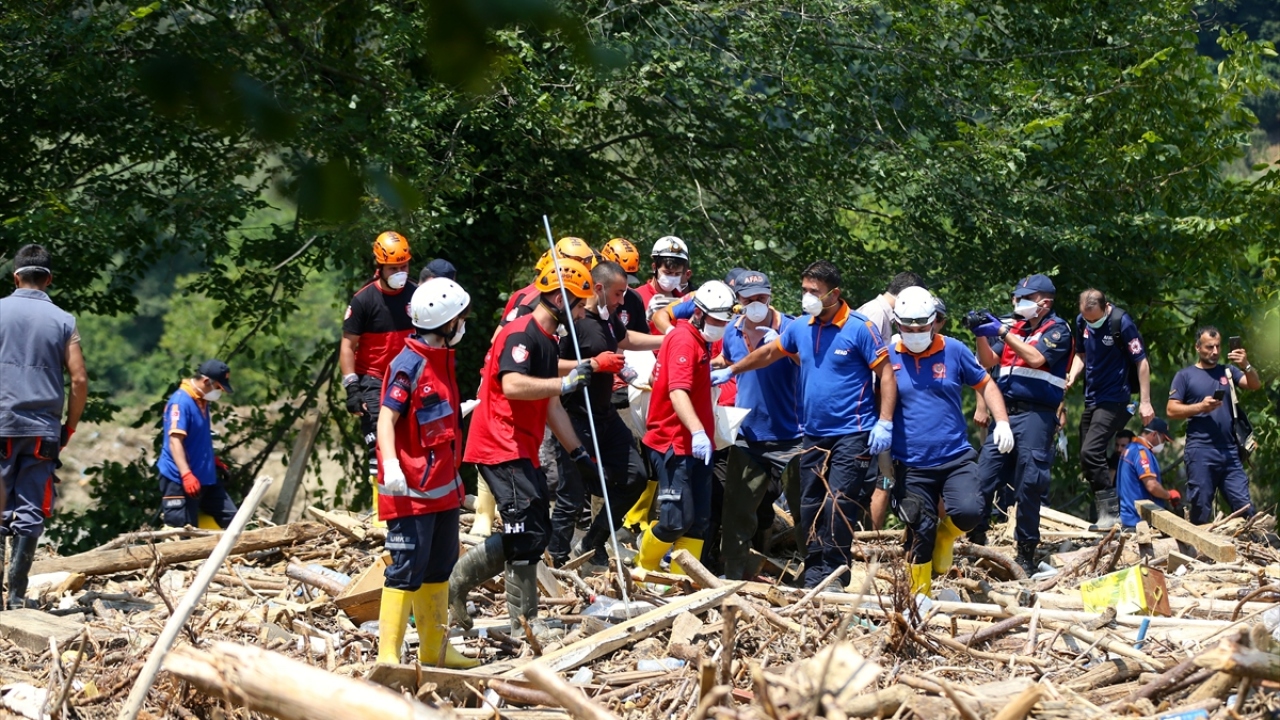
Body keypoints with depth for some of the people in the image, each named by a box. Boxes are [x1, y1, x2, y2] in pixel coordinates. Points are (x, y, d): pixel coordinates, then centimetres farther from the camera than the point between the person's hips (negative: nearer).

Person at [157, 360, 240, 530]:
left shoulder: (202, 401, 11)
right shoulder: (181, 401, -18)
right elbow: (174, 440, -27)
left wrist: (212, 460, 32)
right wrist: (187, 475, -35)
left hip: (206, 477, 10)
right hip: (180, 480, -10)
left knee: (230, 518, 8)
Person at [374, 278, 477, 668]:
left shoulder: (443, 359, 12)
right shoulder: (409, 365, -16)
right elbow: (386, 418, -23)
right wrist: (391, 465, -35)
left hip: (442, 486, 10)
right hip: (412, 490, -10)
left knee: (439, 566, 16)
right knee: (407, 569, -10)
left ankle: (435, 648, 27)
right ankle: (388, 654, -8)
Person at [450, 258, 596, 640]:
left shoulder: (548, 342, 18)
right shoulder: (521, 334, -14)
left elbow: (550, 405, 24)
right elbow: (513, 385, -30)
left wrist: (579, 451, 23)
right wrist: (564, 383, -30)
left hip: (523, 451, 10)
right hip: (501, 448, -10)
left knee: (536, 531, 12)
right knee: (528, 531, -12)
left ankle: (458, 579, 22)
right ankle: (524, 621, -6)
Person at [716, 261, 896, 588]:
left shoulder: (859, 328, -9)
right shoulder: (800, 329, 9)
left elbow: (886, 374, -9)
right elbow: (768, 353, 25)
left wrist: (884, 423, -16)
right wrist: (730, 371, 29)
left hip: (852, 435, -6)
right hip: (814, 435, 7)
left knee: (838, 506, -12)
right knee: (810, 509, 7)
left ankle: (831, 578, -6)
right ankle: (813, 578, 15)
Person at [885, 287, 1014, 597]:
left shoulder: (954, 350, 1)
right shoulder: (889, 357, -1)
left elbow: (984, 384, 12)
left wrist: (1002, 421, -1)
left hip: (956, 458, 0)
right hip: (911, 465, 0)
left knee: (968, 512, -22)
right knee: (920, 531, 1)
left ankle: (944, 536, 12)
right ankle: (920, 597, 18)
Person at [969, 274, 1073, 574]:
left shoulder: (1057, 330, -1)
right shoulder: (1017, 329, 18)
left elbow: (1036, 358, -17)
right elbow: (988, 362, 16)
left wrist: (1002, 332, -15)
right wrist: (981, 335, -1)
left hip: (1035, 415, -6)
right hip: (1005, 412, 6)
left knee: (1028, 485, -4)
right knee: (983, 476, 0)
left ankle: (1027, 552, 2)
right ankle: (976, 539, 6)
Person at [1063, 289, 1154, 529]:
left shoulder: (1121, 323, -15)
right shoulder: (1082, 322, 5)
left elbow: (1142, 362, -13)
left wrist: (1145, 402, -15)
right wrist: (1072, 376, -1)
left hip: (1114, 399, -8)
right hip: (1091, 399, 8)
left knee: (1091, 453, -20)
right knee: (1088, 458, 9)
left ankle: (1111, 512, -15)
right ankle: (1104, 517, 18)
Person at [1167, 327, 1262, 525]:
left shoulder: (1227, 372, 15)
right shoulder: (1185, 376, 6)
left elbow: (1255, 385, 3)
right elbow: (1171, 410, 0)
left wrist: (1246, 366, -17)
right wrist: (1200, 407, -14)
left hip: (1229, 451, 3)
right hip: (1200, 451, -3)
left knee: (1246, 510, -2)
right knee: (1200, 513, 1)